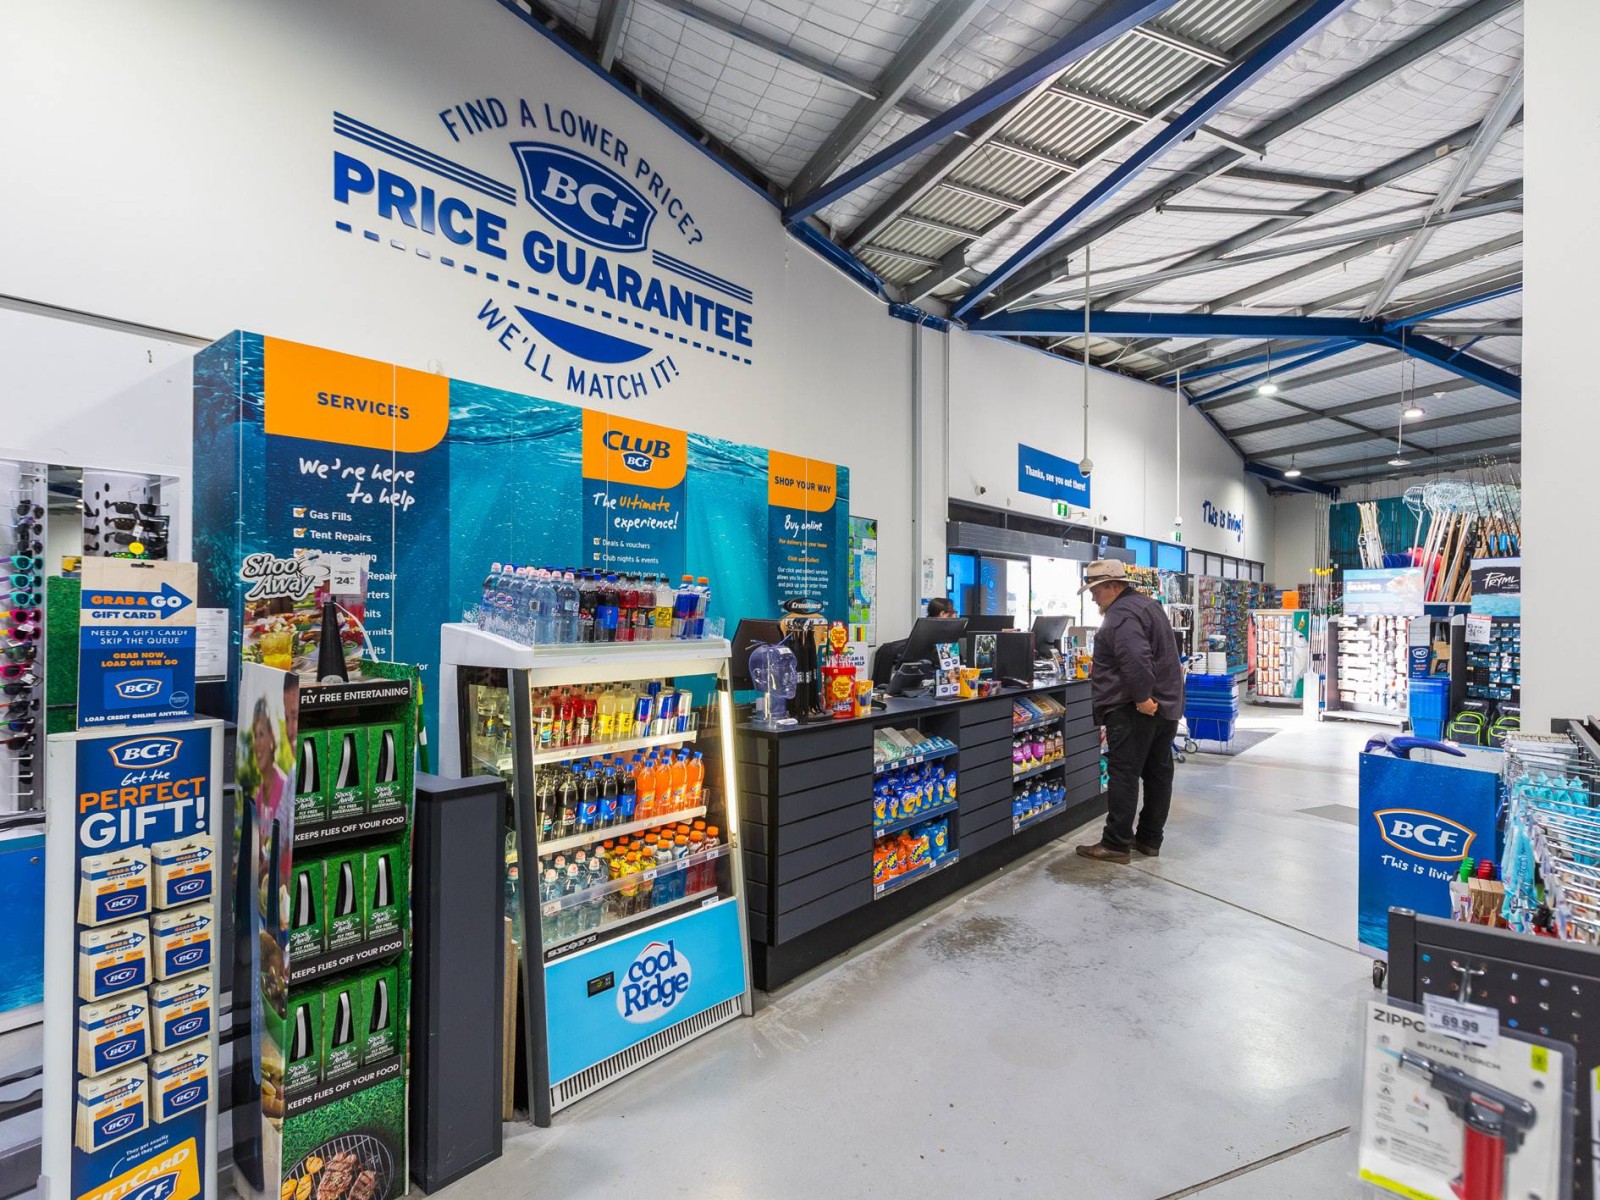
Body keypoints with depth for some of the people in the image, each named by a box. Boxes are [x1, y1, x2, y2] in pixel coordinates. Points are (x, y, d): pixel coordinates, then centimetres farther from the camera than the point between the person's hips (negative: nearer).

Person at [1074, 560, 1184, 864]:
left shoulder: (1121, 614, -17)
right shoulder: (1147, 604, 18)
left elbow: (1135, 658, -32)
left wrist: (1142, 697, -26)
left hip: (1134, 710, -11)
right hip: (1167, 704, 11)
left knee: (1124, 775, -5)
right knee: (1158, 773, 13)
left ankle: (1115, 844, 1)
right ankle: (1150, 839, 23)